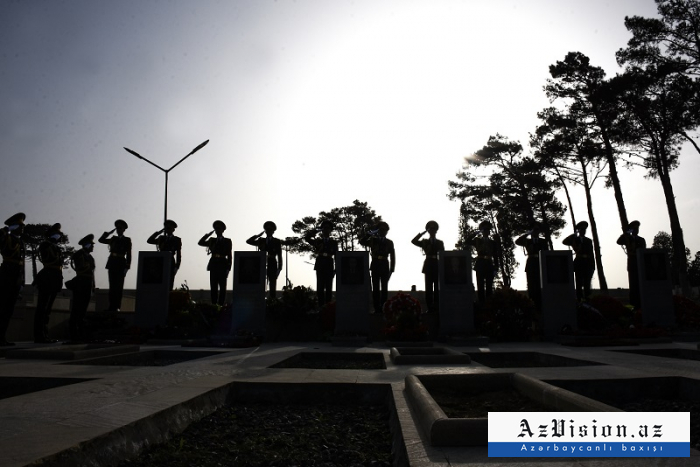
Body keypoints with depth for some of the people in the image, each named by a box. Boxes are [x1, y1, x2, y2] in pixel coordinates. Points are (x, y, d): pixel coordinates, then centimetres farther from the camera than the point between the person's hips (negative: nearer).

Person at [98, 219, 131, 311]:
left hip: (121, 264, -4)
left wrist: (127, 266, -9)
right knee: (112, 285, 3)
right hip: (112, 263, 4)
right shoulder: (113, 239, 17)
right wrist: (109, 232, 7)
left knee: (119, 286, -6)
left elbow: (128, 254, -1)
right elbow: (101, 240, 11)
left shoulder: (127, 240, 5)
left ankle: (117, 306, -6)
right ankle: (112, 306, 5)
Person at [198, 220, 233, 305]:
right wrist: (208, 234, 3)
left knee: (222, 288, -2)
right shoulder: (212, 240, 17)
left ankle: (221, 305, -1)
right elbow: (200, 243, 8)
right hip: (213, 265, 3)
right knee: (213, 287, 2)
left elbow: (230, 255, 2)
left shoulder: (227, 241, 8)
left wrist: (228, 268, -7)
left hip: (223, 266, -3)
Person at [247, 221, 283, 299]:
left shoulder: (277, 241, 8)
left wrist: (279, 267, -7)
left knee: (272, 286, -3)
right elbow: (248, 241, 8)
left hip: (272, 265, -2)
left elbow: (279, 255, 2)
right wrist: (258, 235, 2)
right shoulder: (261, 241, 15)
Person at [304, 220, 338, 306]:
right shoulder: (317, 241, 13)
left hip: (329, 267, 0)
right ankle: (321, 306, -3)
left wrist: (336, 269, 0)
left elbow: (336, 256, 8)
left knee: (329, 289, -1)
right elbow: (306, 238, -1)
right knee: (320, 288, -4)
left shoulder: (334, 243, 12)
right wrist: (317, 231, -2)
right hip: (320, 267, 0)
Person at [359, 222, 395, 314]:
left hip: (385, 266, 0)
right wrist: (370, 233, -10)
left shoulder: (389, 243, 9)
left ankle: (384, 307, 2)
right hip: (375, 266, 0)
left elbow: (392, 257, 6)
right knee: (375, 288, 0)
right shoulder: (373, 240, 10)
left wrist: (391, 270, -2)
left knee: (384, 288, -1)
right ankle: (377, 308, 3)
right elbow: (361, 242, -5)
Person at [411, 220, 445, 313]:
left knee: (437, 287, 0)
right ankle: (430, 308, 1)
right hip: (428, 266, -1)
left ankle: (436, 307, 4)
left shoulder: (440, 242, 13)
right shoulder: (425, 242, 10)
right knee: (429, 287, -2)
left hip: (437, 266, 1)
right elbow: (413, 241, -7)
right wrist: (423, 232, -7)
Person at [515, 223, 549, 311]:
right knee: (532, 287, -4)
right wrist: (527, 233, -2)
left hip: (541, 265, 0)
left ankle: (540, 306, -5)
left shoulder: (543, 241, 16)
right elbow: (517, 241, -3)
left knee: (540, 287, -5)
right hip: (531, 265, 0)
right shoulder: (527, 241, 15)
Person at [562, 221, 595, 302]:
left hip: (588, 263, 1)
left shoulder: (589, 240, 14)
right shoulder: (574, 239, 10)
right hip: (579, 263, -1)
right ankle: (579, 299, -2)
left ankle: (587, 299, 2)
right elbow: (564, 242, -8)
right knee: (579, 283, -2)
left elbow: (591, 253, 9)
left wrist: (593, 265, 2)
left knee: (587, 283, 0)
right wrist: (574, 234, -7)